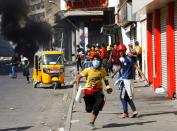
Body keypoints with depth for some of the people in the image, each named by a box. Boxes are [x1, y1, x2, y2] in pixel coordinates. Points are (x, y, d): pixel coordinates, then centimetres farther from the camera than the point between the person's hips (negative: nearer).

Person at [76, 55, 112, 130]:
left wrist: (107, 86, -5)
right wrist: (77, 86, -13)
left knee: (97, 108, -13)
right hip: (88, 90, -1)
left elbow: (105, 79, 10)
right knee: (88, 109, 9)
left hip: (98, 90, 1)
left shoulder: (102, 70, -6)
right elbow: (79, 76, -3)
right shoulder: (88, 70, -14)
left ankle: (92, 123, 1)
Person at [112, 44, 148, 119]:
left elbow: (136, 67, -16)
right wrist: (114, 74, 34)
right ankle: (134, 111, 16)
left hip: (127, 79, -8)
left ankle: (125, 113, 5)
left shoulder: (128, 58, -15)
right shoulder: (121, 58, 8)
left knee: (123, 96, -5)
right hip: (123, 78, 8)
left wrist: (142, 75, -22)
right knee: (126, 97, 9)